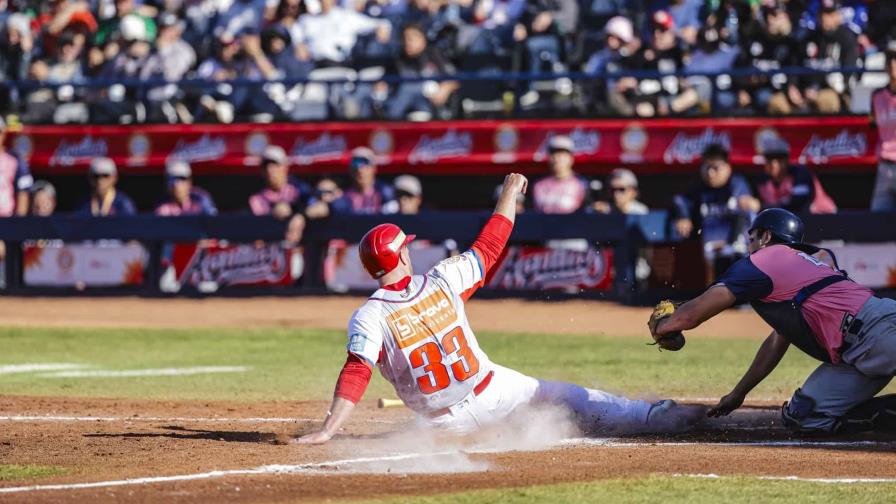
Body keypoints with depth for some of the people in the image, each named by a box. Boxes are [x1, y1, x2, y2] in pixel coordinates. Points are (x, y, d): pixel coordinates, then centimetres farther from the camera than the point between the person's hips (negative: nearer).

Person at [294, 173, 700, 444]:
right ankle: (650, 417, 13)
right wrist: (510, 193, 15)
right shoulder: (441, 282, -11)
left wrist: (326, 432, -29)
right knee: (561, 395, 15)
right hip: (491, 393, 0)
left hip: (445, 424, 0)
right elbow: (489, 246, 2)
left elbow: (355, 375, -26)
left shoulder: (369, 318, -15)